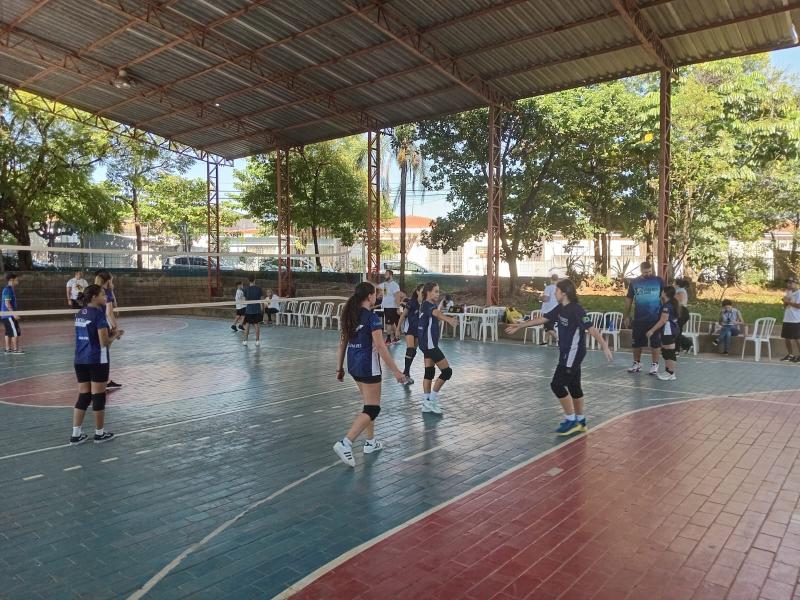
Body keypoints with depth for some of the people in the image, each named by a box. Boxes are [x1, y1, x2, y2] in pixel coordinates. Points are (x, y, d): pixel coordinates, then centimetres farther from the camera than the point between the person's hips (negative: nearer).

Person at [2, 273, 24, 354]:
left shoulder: (10, 289, 14)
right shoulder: (8, 290, -15)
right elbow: (7, 303, -20)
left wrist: (14, 314, 23)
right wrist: (14, 314, -22)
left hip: (8, 315, 10)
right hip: (9, 315, -10)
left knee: (9, 332, 12)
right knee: (15, 332, -7)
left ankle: (8, 349, 15)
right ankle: (15, 349, -5)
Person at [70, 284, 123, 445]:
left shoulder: (79, 314, 10)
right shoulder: (98, 314, -15)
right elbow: (105, 342, -17)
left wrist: (110, 332, 11)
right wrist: (115, 335, 1)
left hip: (80, 360, 7)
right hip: (97, 361, -7)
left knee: (83, 396, 11)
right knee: (98, 397, 4)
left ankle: (76, 434, 12)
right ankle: (100, 433, 15)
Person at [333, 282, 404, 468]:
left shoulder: (350, 315, 6)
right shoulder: (372, 317, -17)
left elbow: (342, 343, 11)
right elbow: (380, 346, -20)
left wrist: (340, 367, 19)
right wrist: (395, 370, -16)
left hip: (353, 365, 8)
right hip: (368, 367, -8)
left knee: (369, 403, 23)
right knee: (372, 409, -2)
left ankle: (370, 442, 31)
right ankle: (345, 443, -13)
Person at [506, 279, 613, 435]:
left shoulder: (576, 310, -19)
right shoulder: (560, 309, 7)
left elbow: (591, 329, -24)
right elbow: (542, 319, 15)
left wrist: (605, 347, -31)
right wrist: (519, 326, 19)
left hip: (573, 354, -9)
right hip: (566, 353, 9)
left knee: (557, 385, -7)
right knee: (573, 386, 14)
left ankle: (571, 420, 4)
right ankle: (580, 422, 24)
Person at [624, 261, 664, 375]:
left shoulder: (659, 281, -1)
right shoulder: (634, 282, 3)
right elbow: (629, 299, 9)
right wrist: (627, 316, 7)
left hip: (655, 318, -2)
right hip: (639, 318, 2)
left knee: (655, 342, 3)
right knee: (637, 342, 8)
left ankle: (655, 365, 13)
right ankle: (637, 363, 22)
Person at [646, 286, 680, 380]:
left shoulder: (667, 305, -18)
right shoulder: (672, 303, 12)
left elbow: (663, 321, -22)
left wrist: (652, 330, -19)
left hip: (668, 330, -11)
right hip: (671, 330, 11)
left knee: (670, 352, -6)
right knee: (665, 351, 17)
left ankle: (671, 374, -1)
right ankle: (668, 372, 23)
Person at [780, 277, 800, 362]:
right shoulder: (788, 293, 15)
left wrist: (789, 302, -14)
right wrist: (785, 302, -4)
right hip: (787, 319, 8)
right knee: (787, 337, 11)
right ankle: (790, 354, 20)